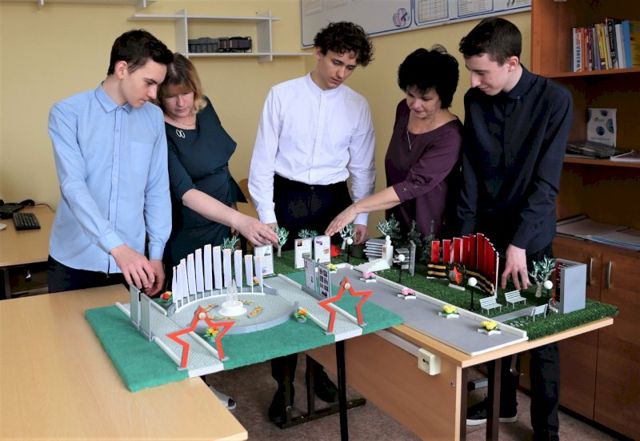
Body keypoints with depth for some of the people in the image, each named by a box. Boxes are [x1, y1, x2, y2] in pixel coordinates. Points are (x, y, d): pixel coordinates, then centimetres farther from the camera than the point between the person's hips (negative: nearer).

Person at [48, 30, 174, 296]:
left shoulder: (154, 117, 3)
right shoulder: (67, 113, -6)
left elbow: (157, 190, 6)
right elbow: (73, 186, -17)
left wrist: (156, 254, 2)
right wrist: (117, 247, -28)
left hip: (132, 259, 2)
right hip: (75, 261, -2)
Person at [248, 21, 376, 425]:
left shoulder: (358, 106, 2)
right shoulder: (282, 95, -3)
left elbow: (363, 167, 9)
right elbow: (263, 158, -3)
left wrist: (361, 217, 4)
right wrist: (266, 215, -7)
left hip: (332, 202, 2)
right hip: (286, 198, -2)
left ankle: (322, 368, 31)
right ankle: (284, 383, 18)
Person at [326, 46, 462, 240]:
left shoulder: (450, 136, -22)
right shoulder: (404, 110, -2)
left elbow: (413, 185, -28)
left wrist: (356, 208, -31)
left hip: (430, 235, -6)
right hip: (397, 225, 6)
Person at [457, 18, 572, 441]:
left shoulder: (554, 100, -14)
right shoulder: (475, 100, -1)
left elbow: (546, 181, -17)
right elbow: (471, 172, 2)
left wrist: (519, 242, -23)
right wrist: (466, 231, -2)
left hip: (531, 238, -4)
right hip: (488, 230, 4)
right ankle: (503, 401, 35)